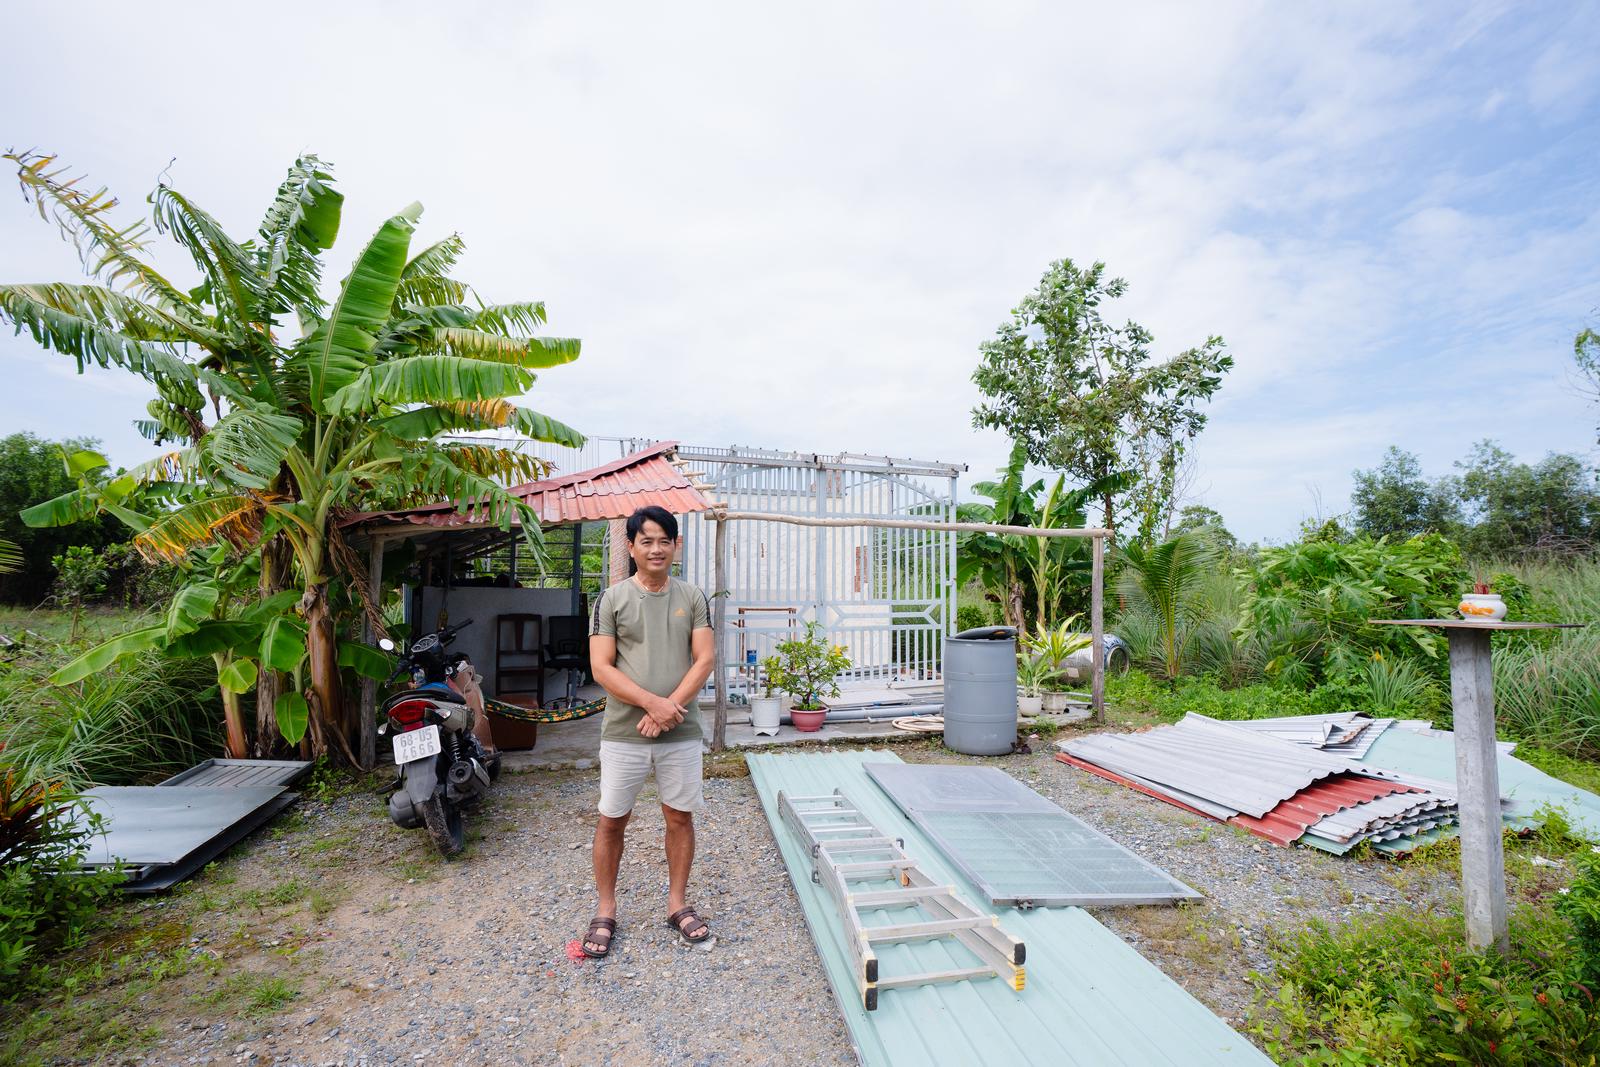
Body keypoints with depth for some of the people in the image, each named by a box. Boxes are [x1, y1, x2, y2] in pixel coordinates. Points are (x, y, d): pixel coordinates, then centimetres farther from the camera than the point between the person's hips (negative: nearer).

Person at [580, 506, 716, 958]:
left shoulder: (693, 597, 3)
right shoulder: (612, 598, -2)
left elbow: (704, 659, -2)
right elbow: (601, 667, -8)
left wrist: (669, 708, -14)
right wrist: (653, 702, -18)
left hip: (681, 732, 2)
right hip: (623, 731, -1)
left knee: (680, 817, 12)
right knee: (611, 820, 10)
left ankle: (677, 904, 31)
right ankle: (606, 911, 30)